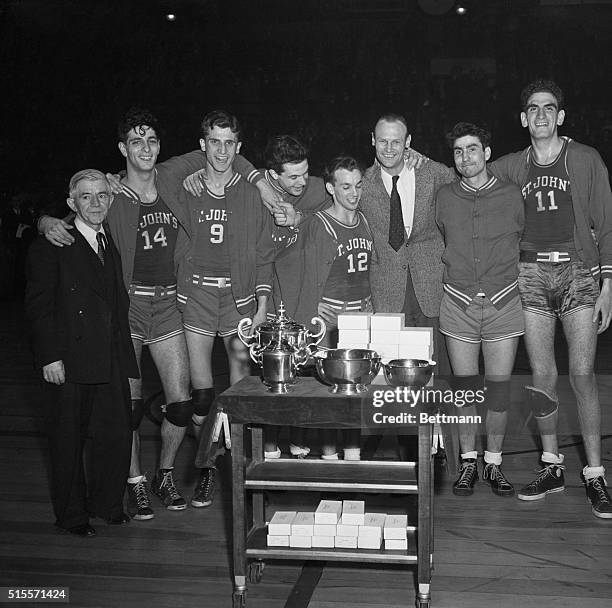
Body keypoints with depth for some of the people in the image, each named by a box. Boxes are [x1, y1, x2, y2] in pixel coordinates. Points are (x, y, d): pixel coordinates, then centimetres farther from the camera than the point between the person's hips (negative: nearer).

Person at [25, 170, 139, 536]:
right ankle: (71, 514, 23)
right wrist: (50, 356, -14)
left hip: (112, 360, 5)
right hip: (70, 362, -5)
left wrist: (126, 355, 7)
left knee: (118, 434, 5)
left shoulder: (114, 242, 14)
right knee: (69, 438, 7)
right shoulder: (51, 246, -4)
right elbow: (39, 305, -7)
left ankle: (106, 502, 27)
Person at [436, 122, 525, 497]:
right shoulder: (444, 199, 4)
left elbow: (524, 242, 15)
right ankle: (468, 463, 18)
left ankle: (494, 464, 17)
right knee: (465, 387, 5)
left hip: (504, 303, -1)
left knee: (499, 387, 3)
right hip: (458, 305, 1)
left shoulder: (512, 196, 2)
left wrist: (507, 277, 13)